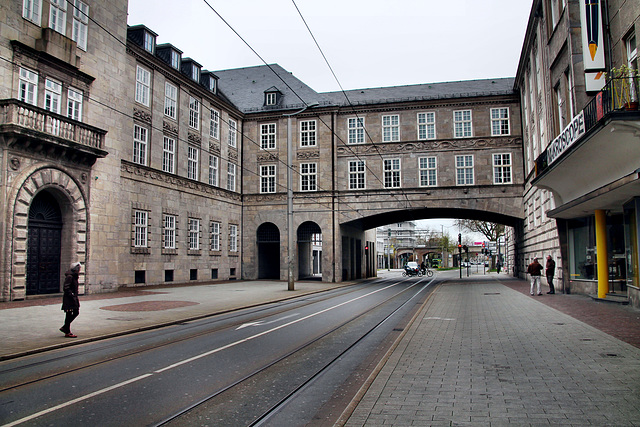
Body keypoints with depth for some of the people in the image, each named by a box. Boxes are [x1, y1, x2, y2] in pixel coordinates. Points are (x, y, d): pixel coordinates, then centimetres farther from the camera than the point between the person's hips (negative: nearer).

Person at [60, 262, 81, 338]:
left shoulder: (74, 276, 14)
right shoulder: (69, 277, -16)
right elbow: (66, 288, -21)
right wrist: (72, 295, -22)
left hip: (74, 298, 10)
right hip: (69, 299, -10)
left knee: (76, 312, 11)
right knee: (69, 315, -3)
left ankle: (64, 327, 22)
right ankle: (67, 333, 5)